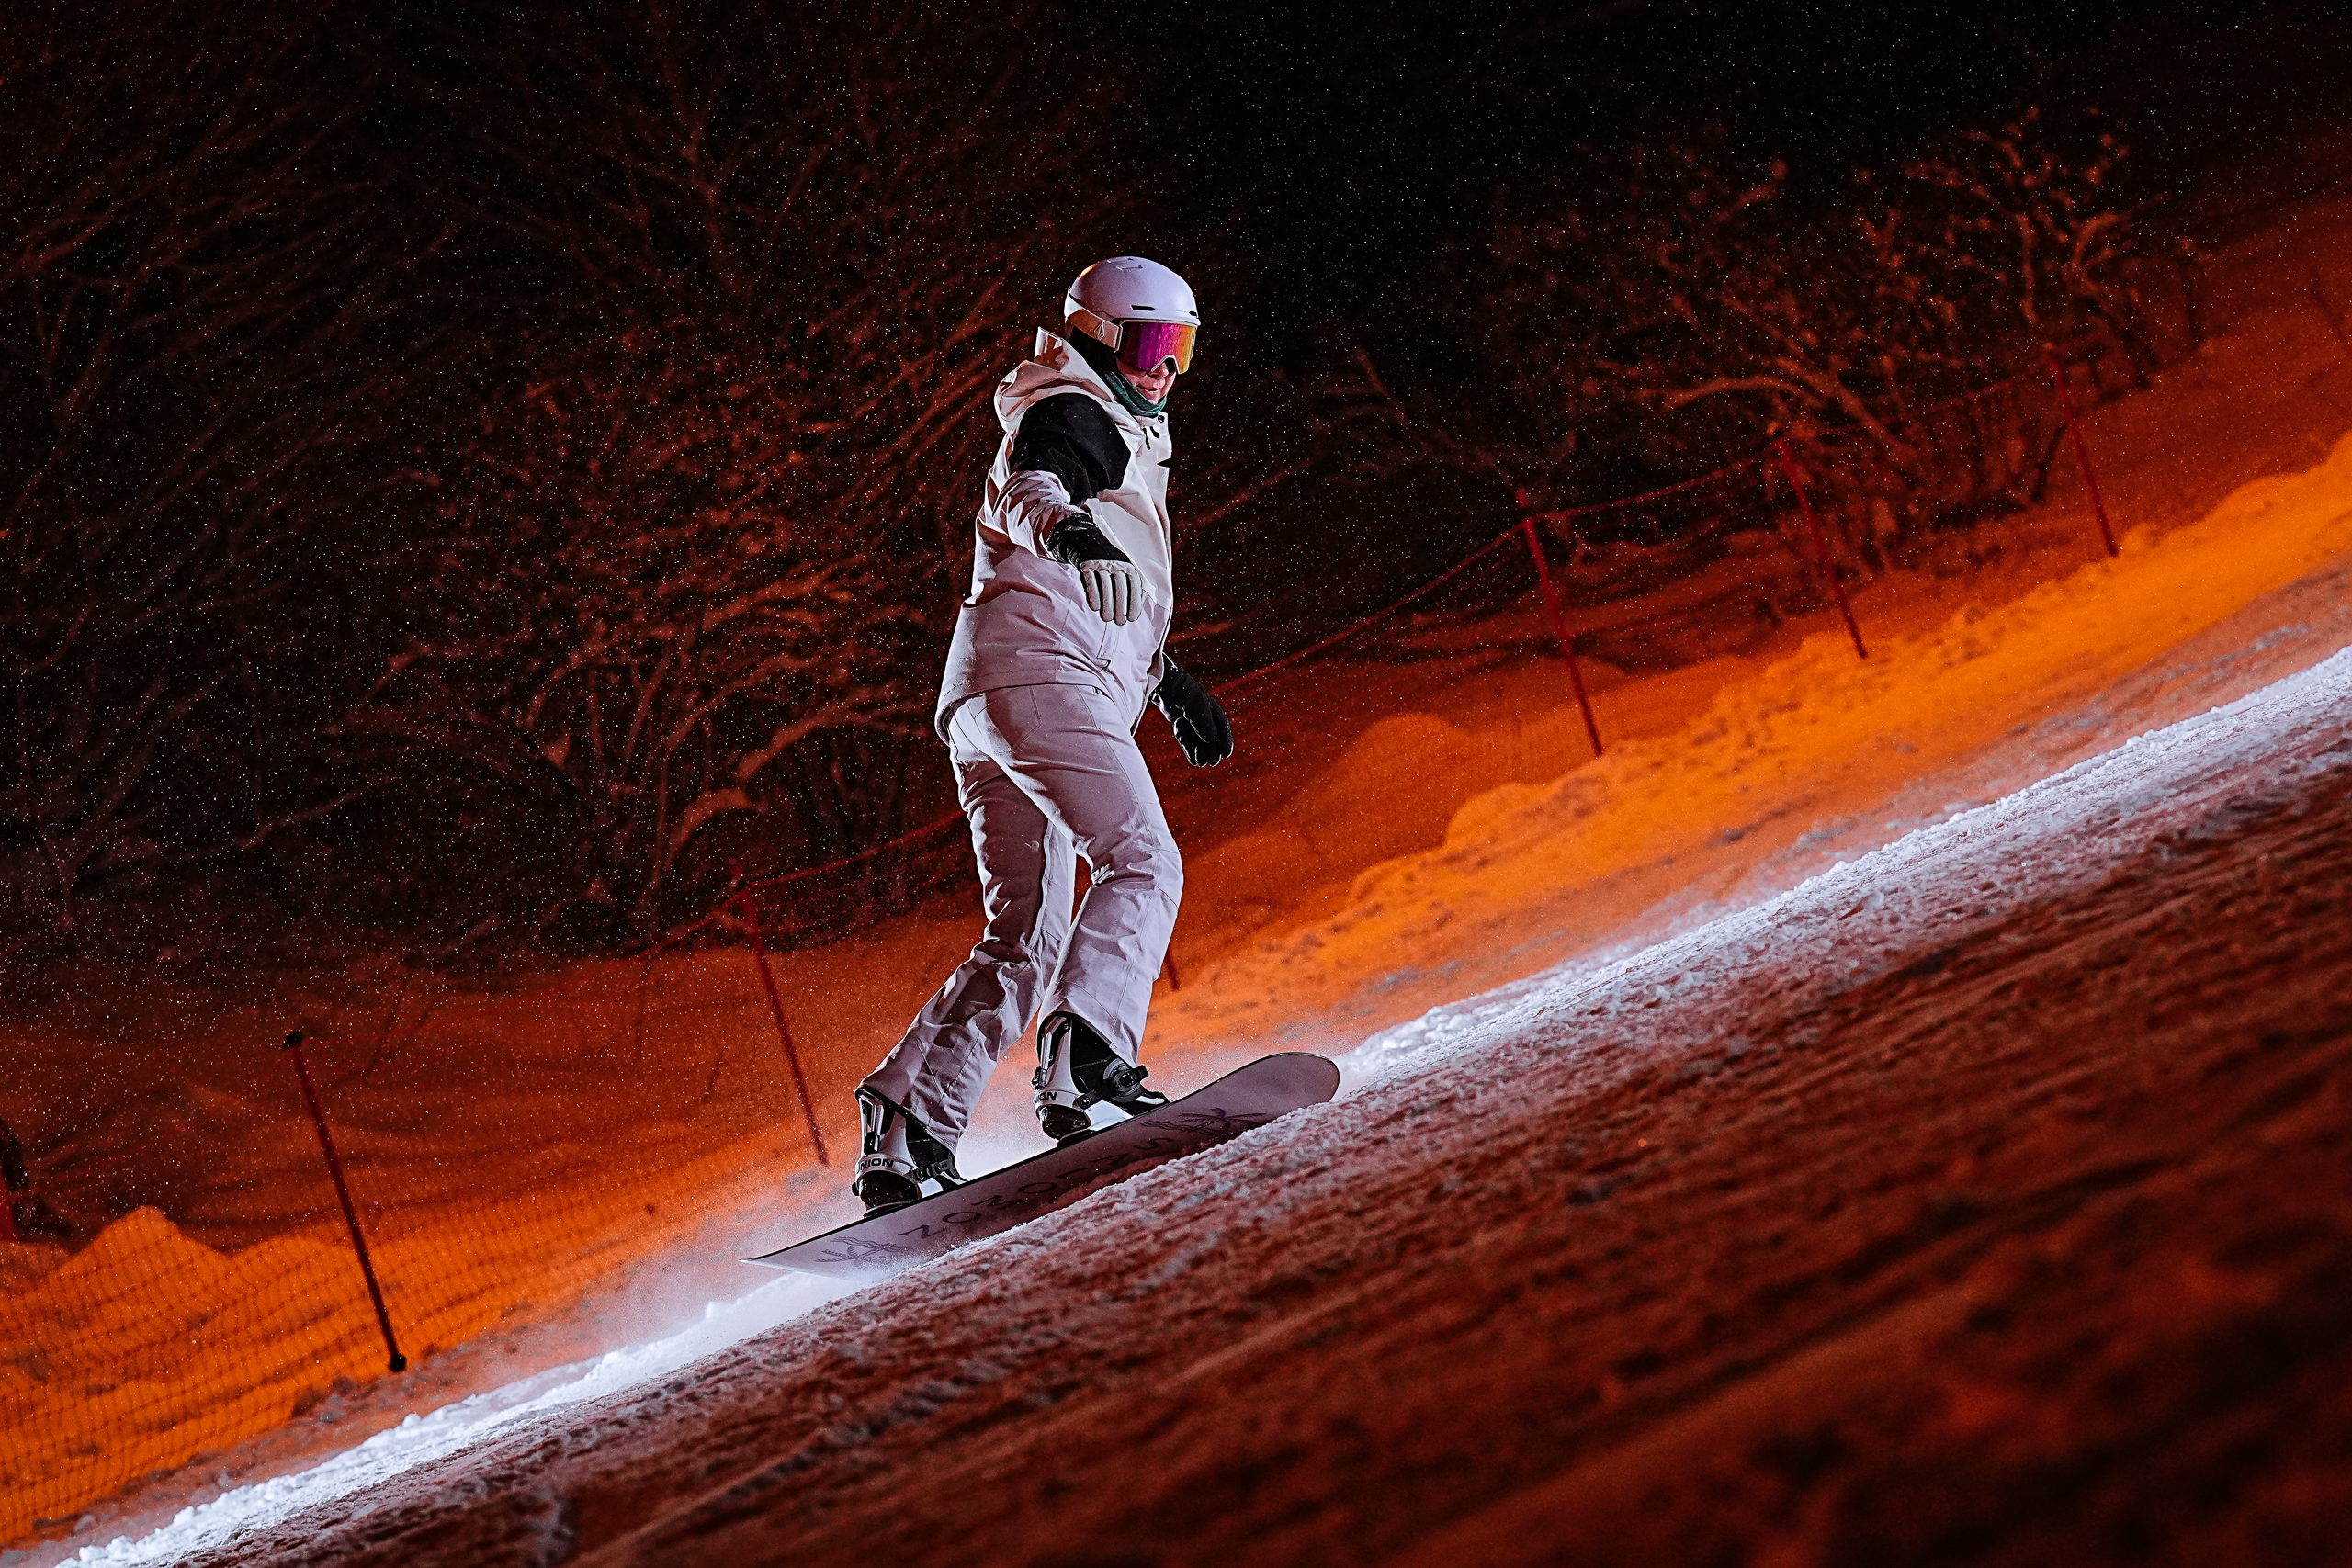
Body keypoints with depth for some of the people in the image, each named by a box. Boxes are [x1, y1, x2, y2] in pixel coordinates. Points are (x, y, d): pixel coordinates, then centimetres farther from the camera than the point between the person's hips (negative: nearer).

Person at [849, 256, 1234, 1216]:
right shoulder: (1075, 415, 4)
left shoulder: (1114, 435, 35)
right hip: (1041, 676, -10)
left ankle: (906, 1129, -4)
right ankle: (1085, 1064, -37)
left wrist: (1165, 677, 44)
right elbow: (1023, 490, -20)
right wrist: (1066, 527, -41)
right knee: (1142, 865, -20)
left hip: (983, 706, 10)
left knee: (1023, 942, 5)